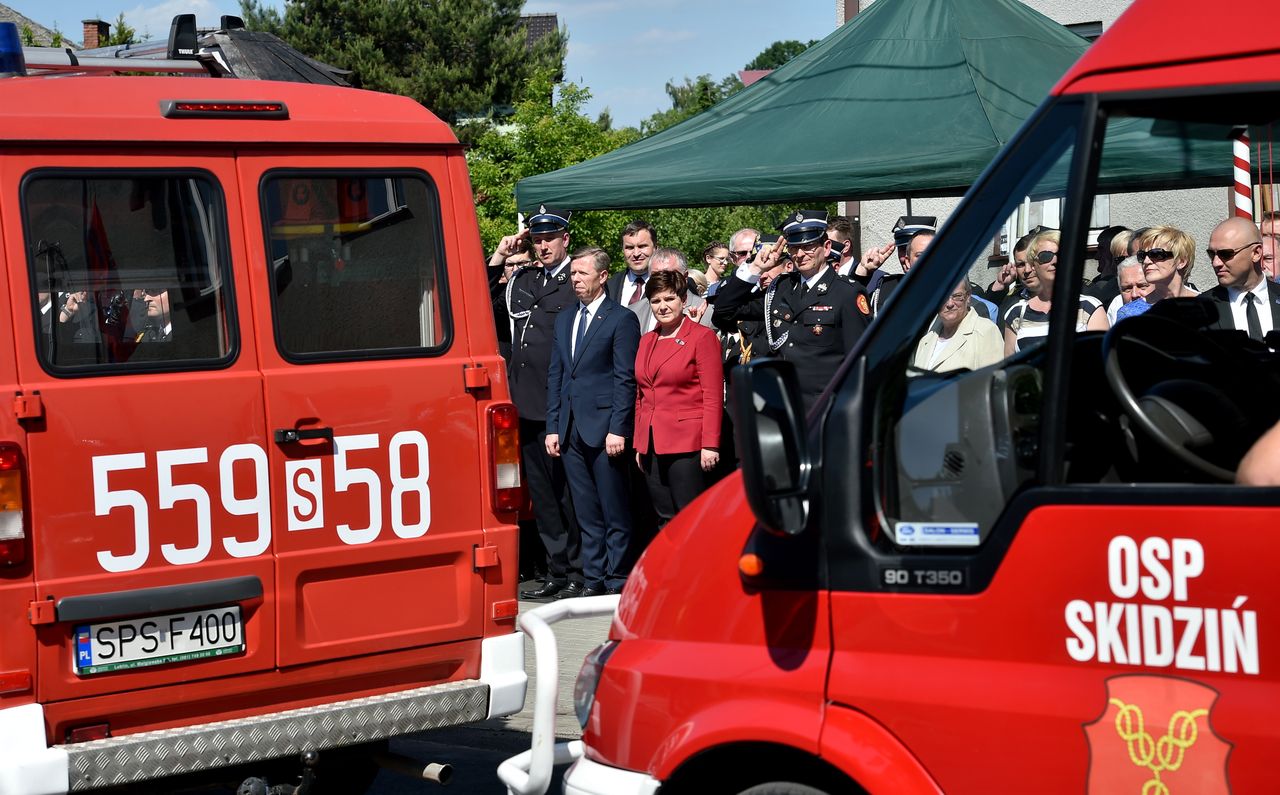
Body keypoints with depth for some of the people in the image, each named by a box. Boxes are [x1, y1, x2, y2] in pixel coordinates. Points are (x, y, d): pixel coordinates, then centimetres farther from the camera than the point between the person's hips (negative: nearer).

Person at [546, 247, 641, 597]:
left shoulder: (621, 319, -3)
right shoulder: (564, 320, 17)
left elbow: (625, 379, -8)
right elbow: (555, 376, 17)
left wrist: (617, 429, -14)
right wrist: (553, 427, 10)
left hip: (604, 428, -6)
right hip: (571, 430, 6)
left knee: (615, 512, -1)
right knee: (586, 513, 10)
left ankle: (617, 583, 4)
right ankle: (593, 580, 14)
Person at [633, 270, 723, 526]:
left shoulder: (702, 337, -3)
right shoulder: (647, 341, 16)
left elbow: (713, 396, -8)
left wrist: (710, 445, -14)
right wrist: (639, 444, 15)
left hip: (687, 446, -6)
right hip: (651, 446, 6)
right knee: (666, 521, 7)